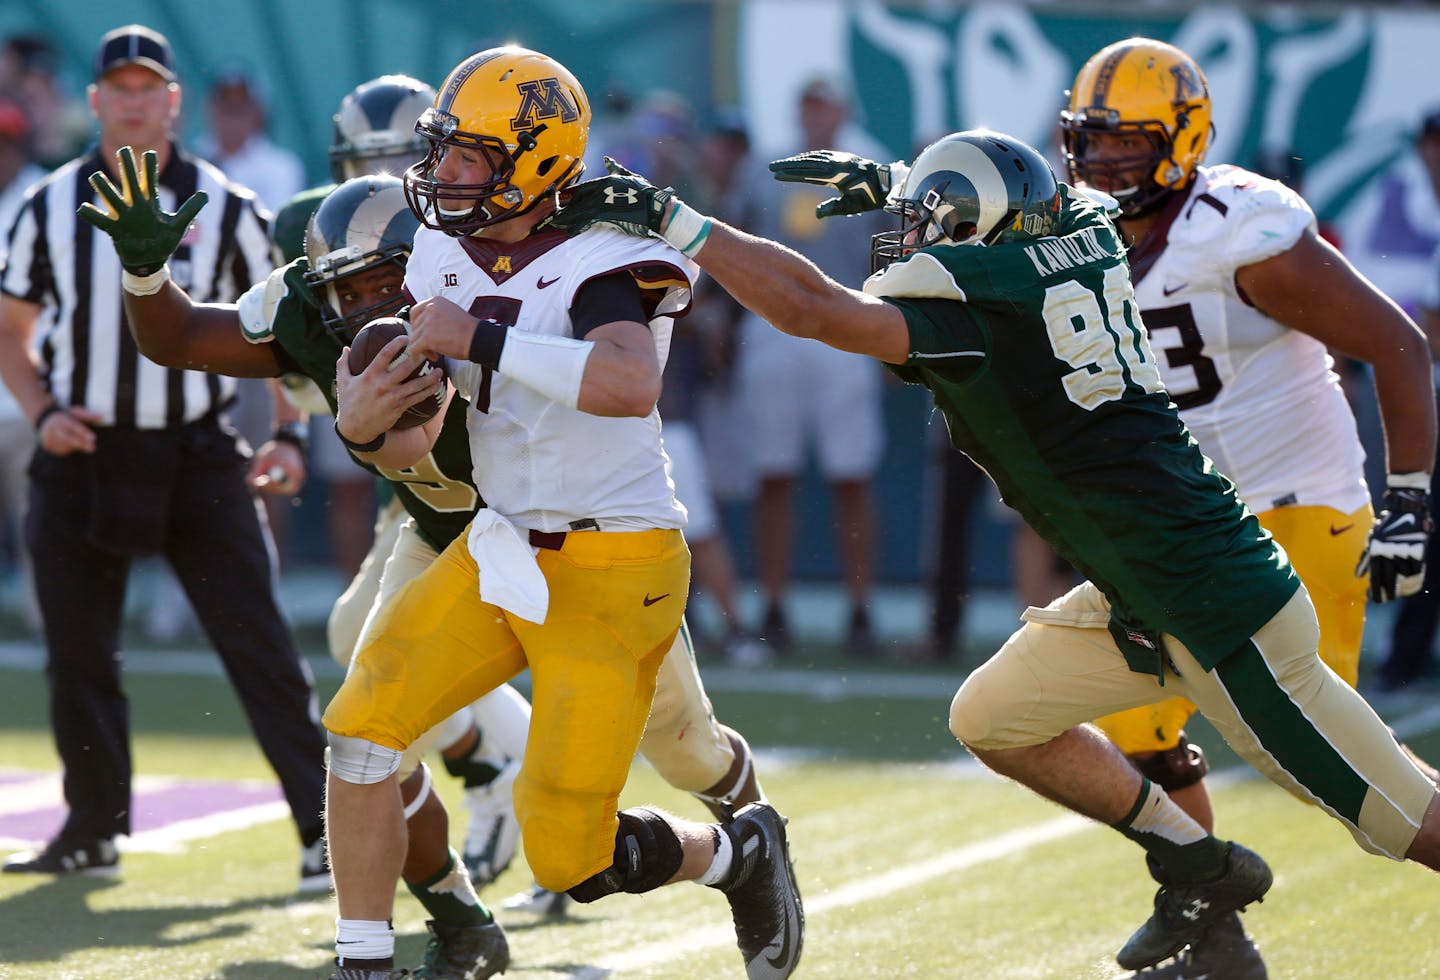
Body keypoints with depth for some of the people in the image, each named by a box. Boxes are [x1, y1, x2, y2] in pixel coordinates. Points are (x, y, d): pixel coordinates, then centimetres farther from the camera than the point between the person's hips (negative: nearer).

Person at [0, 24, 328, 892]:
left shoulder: (224, 209, 0)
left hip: (196, 457, -2)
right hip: (82, 458, 2)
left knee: (260, 645, -8)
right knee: (79, 653, 8)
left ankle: (326, 828, -8)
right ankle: (95, 830, 22)